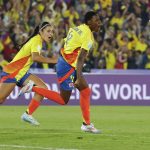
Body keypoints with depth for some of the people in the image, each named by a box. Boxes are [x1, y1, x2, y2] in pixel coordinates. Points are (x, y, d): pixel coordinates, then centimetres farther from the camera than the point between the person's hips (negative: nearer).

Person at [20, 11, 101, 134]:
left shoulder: (78, 29, 11)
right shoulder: (88, 35, -17)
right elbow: (81, 58, -24)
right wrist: (79, 78, -28)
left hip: (64, 62, 10)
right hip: (67, 67, -10)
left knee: (86, 91, 12)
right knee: (63, 100, -1)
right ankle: (33, 88, -2)